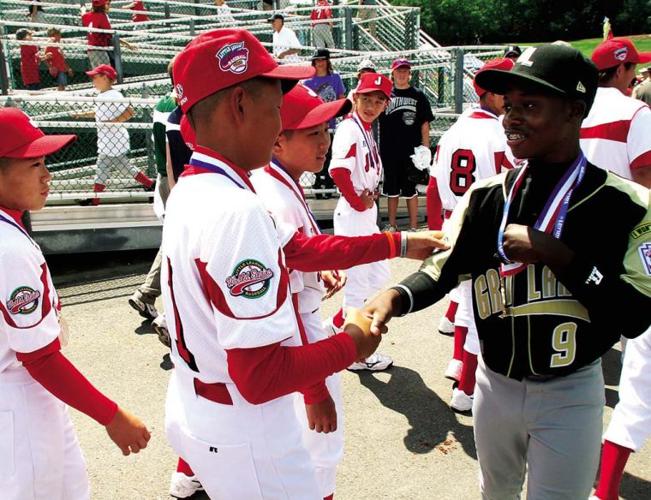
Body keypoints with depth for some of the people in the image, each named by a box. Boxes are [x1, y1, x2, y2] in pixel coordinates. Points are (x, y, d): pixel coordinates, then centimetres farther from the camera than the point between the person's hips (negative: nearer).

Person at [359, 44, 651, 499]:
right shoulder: (487, 196, -2)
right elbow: (443, 268, -7)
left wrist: (555, 254, -26)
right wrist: (397, 297, -27)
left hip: (570, 394, -4)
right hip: (495, 384, 4)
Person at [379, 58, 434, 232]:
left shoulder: (418, 96, 3)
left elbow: (424, 124, 1)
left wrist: (425, 150, -5)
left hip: (411, 151, -2)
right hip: (389, 151, 2)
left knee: (410, 190, 3)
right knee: (392, 189, 12)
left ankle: (413, 227, 11)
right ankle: (392, 224, 24)